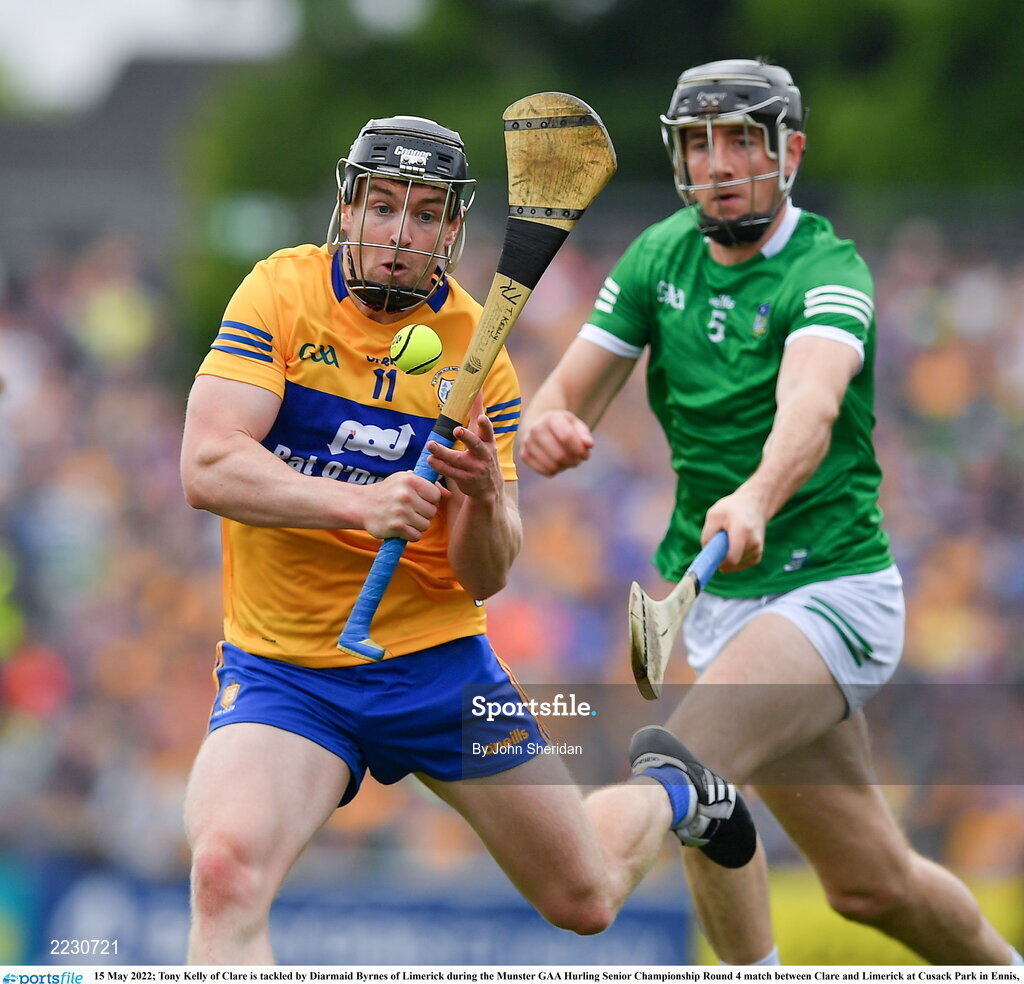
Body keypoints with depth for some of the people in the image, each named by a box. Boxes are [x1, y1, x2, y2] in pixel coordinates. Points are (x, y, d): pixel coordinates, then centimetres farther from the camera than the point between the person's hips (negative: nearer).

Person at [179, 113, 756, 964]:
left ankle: (664, 791, 44)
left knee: (586, 900, 12)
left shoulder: (476, 349, -3)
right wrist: (362, 503, -31)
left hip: (437, 662, 2)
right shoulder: (283, 293, -7)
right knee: (226, 870, -31)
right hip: (282, 665, -2)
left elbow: (484, 579, -3)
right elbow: (207, 468, -19)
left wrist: (484, 502, -25)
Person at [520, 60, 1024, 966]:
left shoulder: (828, 271, -15)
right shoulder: (661, 256, 3)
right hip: (723, 606, 6)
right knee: (871, 882, 10)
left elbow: (810, 402, -36)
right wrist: (547, 428, -26)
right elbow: (569, 397, -1)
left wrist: (757, 498, -57)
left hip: (833, 591, -6)